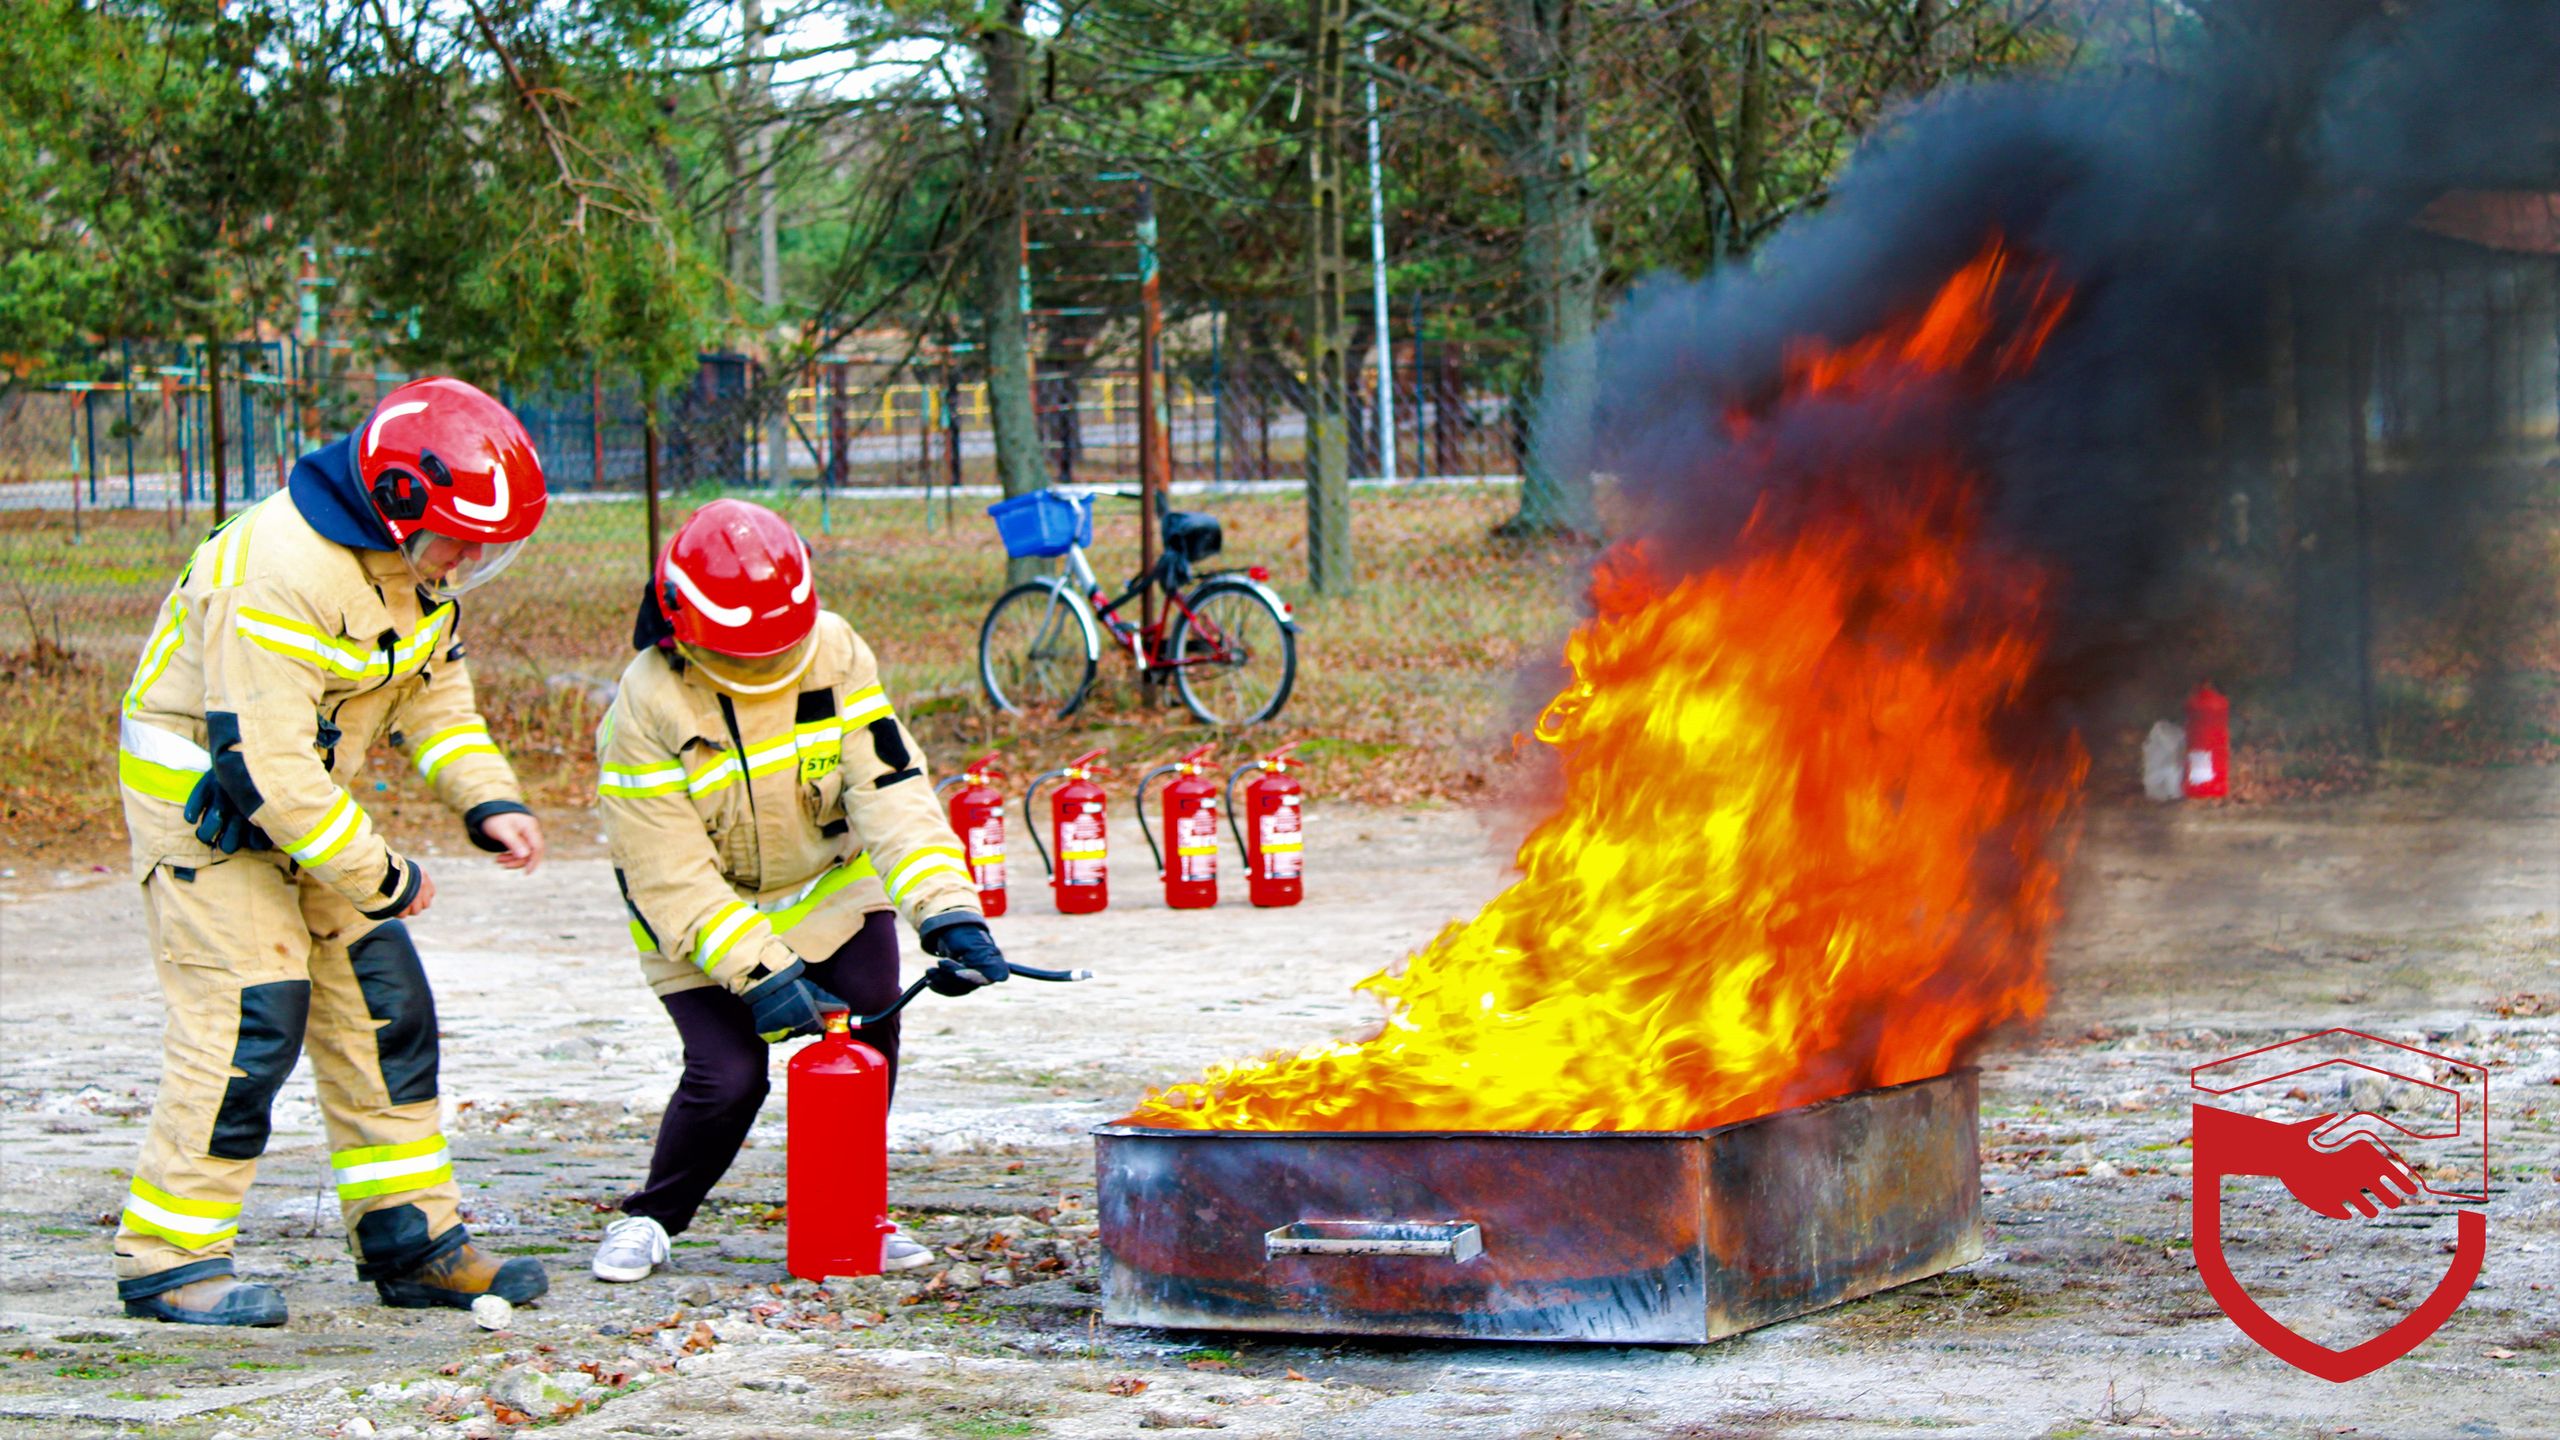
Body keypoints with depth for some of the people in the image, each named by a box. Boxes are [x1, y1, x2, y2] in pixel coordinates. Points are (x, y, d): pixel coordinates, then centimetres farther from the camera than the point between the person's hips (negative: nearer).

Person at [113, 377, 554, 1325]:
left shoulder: (417, 559, -2)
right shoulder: (276, 578, -31)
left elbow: (435, 686, 12)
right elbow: (263, 767, -31)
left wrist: (488, 798, -5)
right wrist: (380, 878, -22)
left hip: (307, 803, 9)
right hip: (204, 806, -9)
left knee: (383, 1005, 7)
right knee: (248, 1019, -14)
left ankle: (412, 1240, 15)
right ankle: (168, 1261, -5)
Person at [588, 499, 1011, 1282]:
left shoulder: (834, 651, -16)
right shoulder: (646, 710, -26)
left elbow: (891, 787, -19)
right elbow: (672, 878, -24)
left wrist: (948, 910, -32)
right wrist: (761, 973, -32)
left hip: (830, 885, 3)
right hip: (706, 920, -3)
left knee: (868, 1027, -15)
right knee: (726, 1077, -16)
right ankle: (651, 1218, 11)